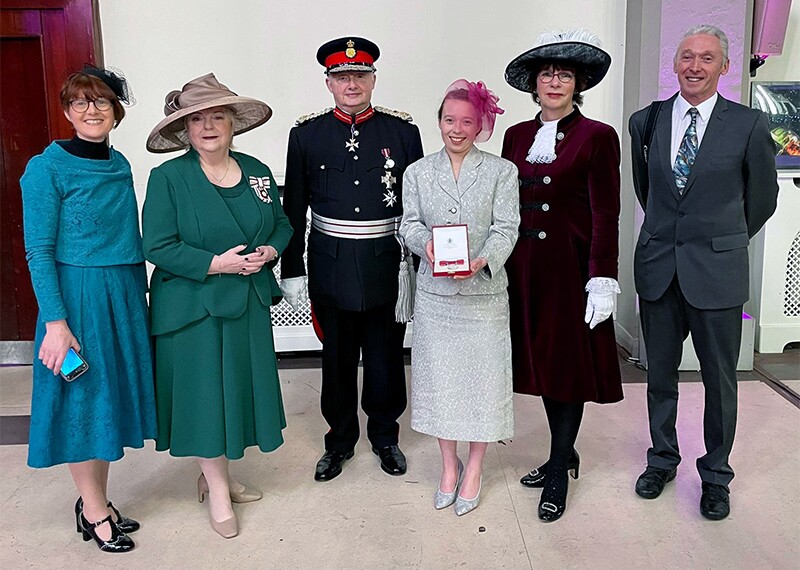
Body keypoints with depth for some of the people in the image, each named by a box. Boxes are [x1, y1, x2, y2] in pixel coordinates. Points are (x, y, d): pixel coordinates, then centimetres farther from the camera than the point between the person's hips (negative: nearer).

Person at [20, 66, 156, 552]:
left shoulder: (120, 165, 8)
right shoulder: (47, 168, -9)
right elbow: (39, 252, -12)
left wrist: (138, 299, 11)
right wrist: (56, 322, -18)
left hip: (125, 296, 6)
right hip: (77, 297, -6)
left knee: (112, 395, 14)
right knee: (83, 402, 4)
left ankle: (97, 501, 30)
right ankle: (94, 511, 21)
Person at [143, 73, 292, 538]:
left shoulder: (257, 172, 5)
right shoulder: (168, 177, -9)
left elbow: (282, 224, 13)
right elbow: (159, 246, -13)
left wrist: (271, 250, -8)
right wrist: (216, 263, -21)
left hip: (249, 301, 5)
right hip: (193, 304, -5)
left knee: (242, 385, 12)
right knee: (205, 391, 3)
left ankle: (219, 474, 33)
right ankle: (218, 490, 21)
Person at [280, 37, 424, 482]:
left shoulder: (403, 131, 0)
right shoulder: (307, 134, 1)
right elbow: (293, 209, 3)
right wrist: (292, 271, 1)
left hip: (388, 269, 0)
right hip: (332, 269, 1)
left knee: (387, 357, 12)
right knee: (337, 358, 12)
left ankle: (385, 436, 33)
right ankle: (341, 440, 32)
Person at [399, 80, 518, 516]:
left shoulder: (502, 171, 2)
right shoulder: (417, 172, 9)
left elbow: (506, 228, -6)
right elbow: (409, 224, 3)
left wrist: (483, 259, -25)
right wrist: (427, 243, -20)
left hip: (484, 292, -2)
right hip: (435, 292, 2)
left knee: (483, 376, 5)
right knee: (438, 377, 9)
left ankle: (474, 469, 24)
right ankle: (448, 466, 28)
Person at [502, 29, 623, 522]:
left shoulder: (597, 136, -5)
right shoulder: (517, 135, 9)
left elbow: (605, 215, -8)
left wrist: (602, 280, -14)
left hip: (570, 268, -5)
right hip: (524, 269, 5)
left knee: (569, 365, 4)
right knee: (541, 360, 13)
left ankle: (558, 474, 18)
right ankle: (565, 455, 32)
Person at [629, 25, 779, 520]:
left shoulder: (749, 125, -5)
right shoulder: (646, 121, 4)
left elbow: (763, 197, 8)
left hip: (717, 273, -2)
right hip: (658, 268, 3)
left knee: (720, 379, 8)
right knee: (660, 373, 13)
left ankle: (716, 475, 26)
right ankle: (663, 460, 32)